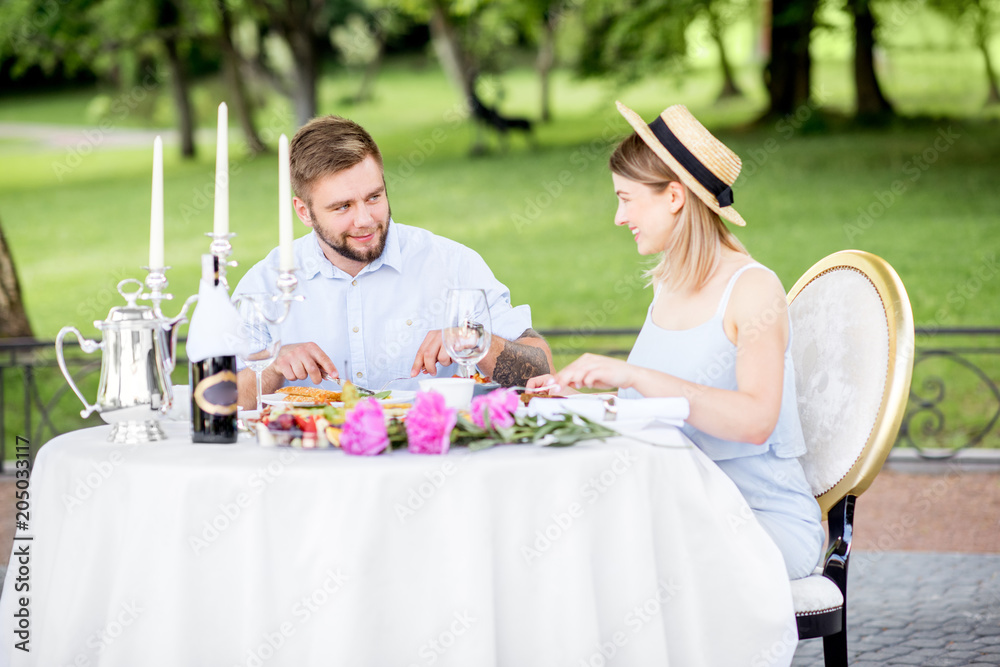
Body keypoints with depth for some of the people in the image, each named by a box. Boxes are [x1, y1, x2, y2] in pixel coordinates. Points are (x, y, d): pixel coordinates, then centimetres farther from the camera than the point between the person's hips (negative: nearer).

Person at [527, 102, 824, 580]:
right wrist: (584, 391, 10)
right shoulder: (668, 287, 14)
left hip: (765, 518, -7)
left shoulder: (753, 289, -10)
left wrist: (634, 375, -29)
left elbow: (755, 420, -26)